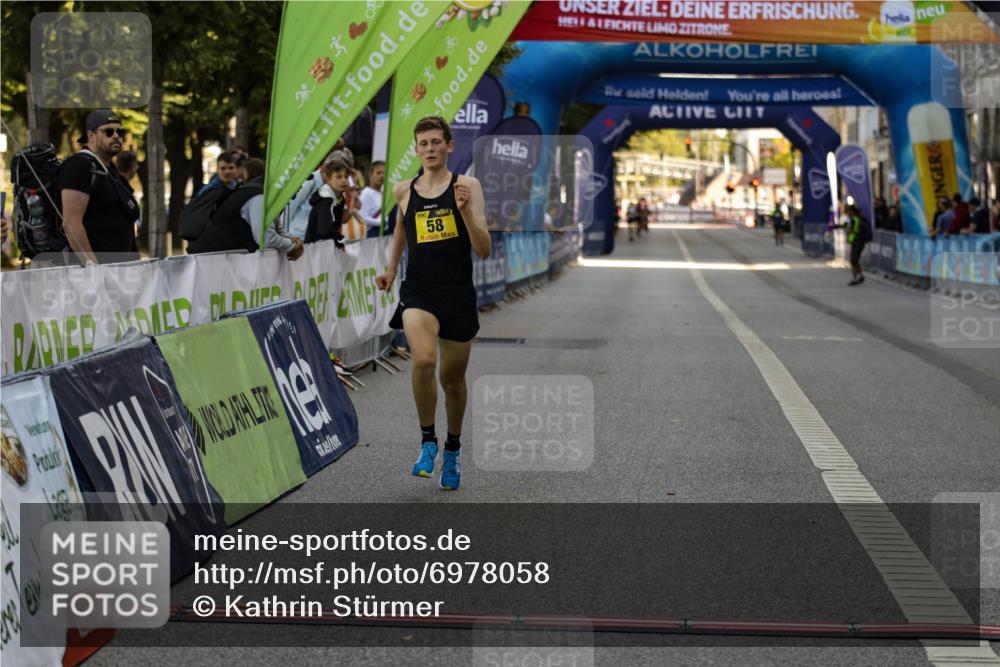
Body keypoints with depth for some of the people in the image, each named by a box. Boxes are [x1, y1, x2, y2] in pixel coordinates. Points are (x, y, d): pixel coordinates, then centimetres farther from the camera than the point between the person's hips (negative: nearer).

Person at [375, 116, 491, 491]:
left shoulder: (467, 187, -3)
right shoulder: (403, 191, 6)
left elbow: (484, 251, -10)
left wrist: (466, 211, -22)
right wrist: (391, 270, 28)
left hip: (458, 295, 0)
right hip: (418, 293, 0)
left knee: (452, 378, 11)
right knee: (423, 361, -27)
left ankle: (452, 449, 38)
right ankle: (427, 440, -6)